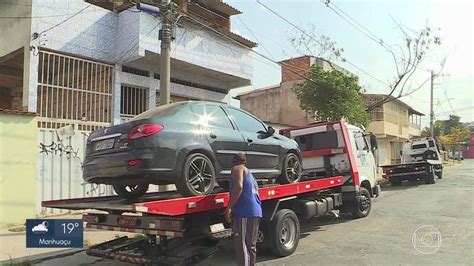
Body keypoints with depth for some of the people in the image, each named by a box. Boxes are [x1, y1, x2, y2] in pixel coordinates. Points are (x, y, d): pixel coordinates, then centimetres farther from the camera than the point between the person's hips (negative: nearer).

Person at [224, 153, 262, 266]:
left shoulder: (237, 168, 3)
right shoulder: (250, 174, 29)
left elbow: (239, 186, -15)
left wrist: (229, 207, -16)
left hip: (244, 212, -9)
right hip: (256, 212, 9)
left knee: (241, 246, -7)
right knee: (251, 246, 16)